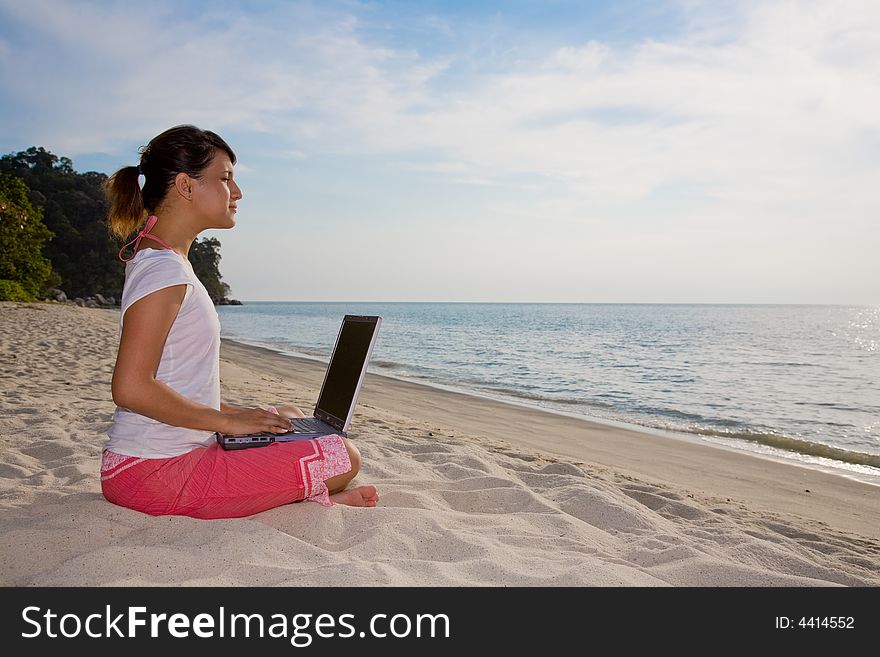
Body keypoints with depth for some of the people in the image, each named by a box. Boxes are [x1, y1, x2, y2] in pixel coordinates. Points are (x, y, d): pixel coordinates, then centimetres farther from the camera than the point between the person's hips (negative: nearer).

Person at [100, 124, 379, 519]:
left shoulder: (157, 261, 14)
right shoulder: (164, 269, -18)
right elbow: (131, 388, -25)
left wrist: (235, 412, 10)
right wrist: (228, 419, -15)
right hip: (158, 471, -10)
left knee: (287, 418, 27)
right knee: (343, 457, -12)